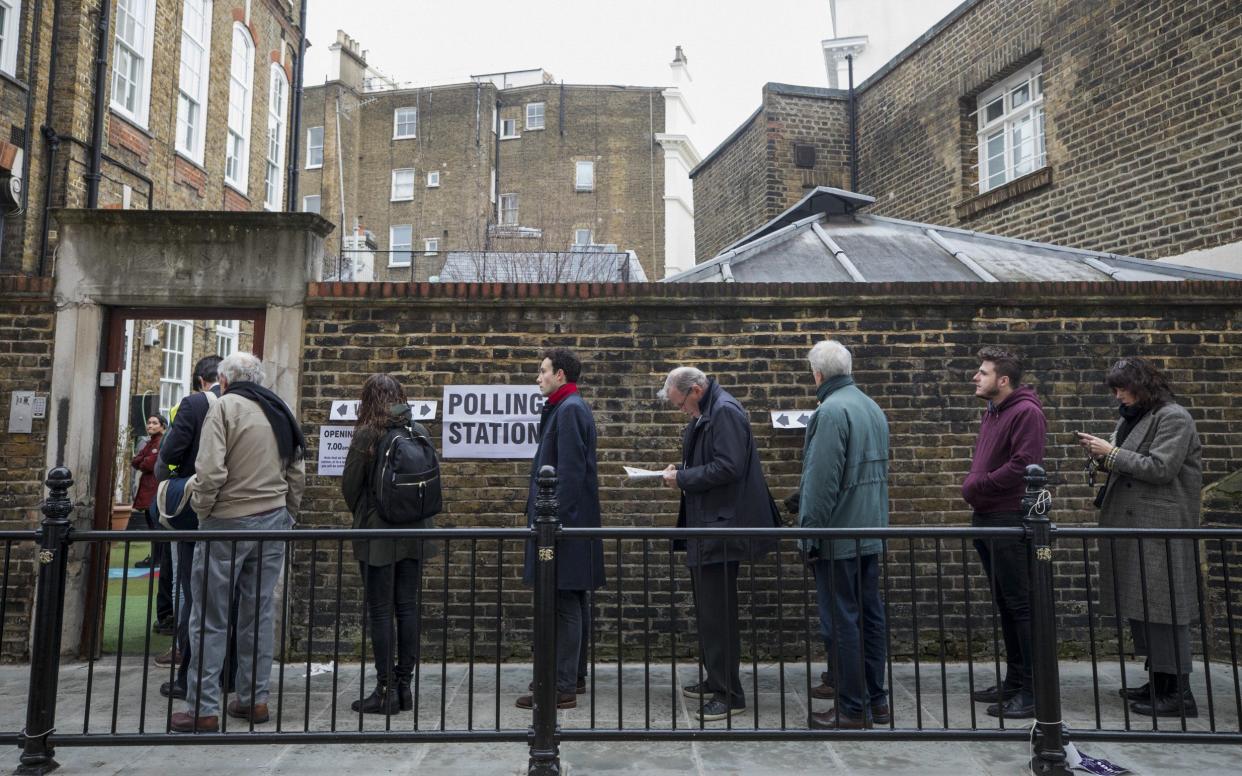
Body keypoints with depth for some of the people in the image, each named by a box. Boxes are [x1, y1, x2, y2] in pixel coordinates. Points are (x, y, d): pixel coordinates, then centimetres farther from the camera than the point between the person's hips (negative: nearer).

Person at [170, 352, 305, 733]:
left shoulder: (224, 407, -7)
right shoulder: (280, 412, 11)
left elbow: (210, 471, -17)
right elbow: (297, 474, 12)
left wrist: (201, 510, -2)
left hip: (227, 523, -6)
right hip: (273, 522, 6)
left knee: (210, 620, 3)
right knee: (259, 615, 12)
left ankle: (203, 710, 8)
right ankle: (254, 700, 19)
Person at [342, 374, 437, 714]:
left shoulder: (366, 434, -10)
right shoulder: (419, 432, 2)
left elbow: (349, 485, -4)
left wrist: (360, 515, 14)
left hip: (378, 534, -4)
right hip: (414, 533, 4)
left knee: (380, 612, 3)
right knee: (407, 608, 10)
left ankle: (386, 690, 7)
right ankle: (404, 685, 17)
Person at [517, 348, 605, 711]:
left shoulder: (569, 410, -14)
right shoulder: (567, 408, 17)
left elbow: (570, 471, -21)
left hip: (565, 520, -10)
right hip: (568, 521, 10)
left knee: (565, 604, -5)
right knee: (573, 602, 15)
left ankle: (562, 687, 1)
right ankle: (574, 675, 25)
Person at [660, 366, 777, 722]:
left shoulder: (725, 412, -16)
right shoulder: (707, 414, 15)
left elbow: (728, 467, -24)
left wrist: (682, 478, -15)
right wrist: (681, 470, 6)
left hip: (721, 527, -11)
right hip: (707, 526, 11)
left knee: (718, 612, -4)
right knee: (708, 609, 18)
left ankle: (730, 695, 7)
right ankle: (716, 682, 31)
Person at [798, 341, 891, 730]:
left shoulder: (831, 411, -17)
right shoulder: (872, 408, 12)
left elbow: (821, 482, -20)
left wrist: (810, 534, -14)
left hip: (839, 535, -9)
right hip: (871, 534, 9)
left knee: (841, 621, -1)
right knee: (869, 615, 15)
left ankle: (852, 708, 6)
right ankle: (874, 698, 25)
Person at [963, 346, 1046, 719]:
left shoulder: (1026, 412, -12)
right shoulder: (992, 412, 18)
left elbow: (1022, 465, -23)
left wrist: (977, 485, -13)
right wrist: (972, 487, 6)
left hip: (1010, 521, -9)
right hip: (986, 518, 9)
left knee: (1020, 604, -4)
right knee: (1005, 604, 15)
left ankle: (1035, 690, 4)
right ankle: (1014, 681, 25)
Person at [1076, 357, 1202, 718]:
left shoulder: (1173, 418, -8)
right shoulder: (1130, 419, 17)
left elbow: (1160, 468, -17)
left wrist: (1112, 453, -13)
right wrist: (1101, 454, 2)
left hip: (1160, 526, -9)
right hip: (1132, 525, 9)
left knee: (1161, 606, -6)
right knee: (1143, 605, 12)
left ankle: (1178, 692, 1)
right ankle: (1158, 682, 21)